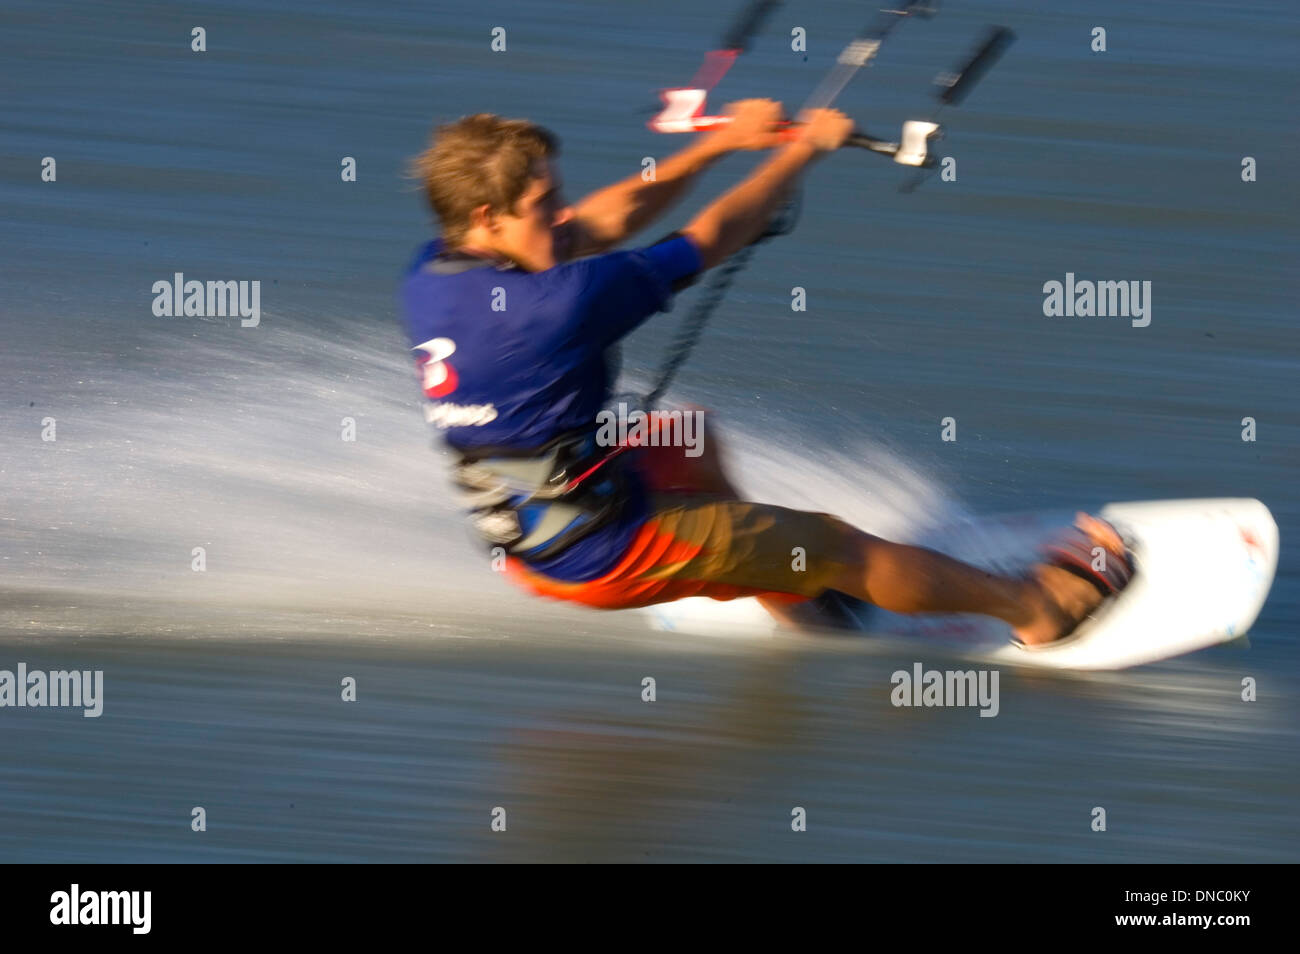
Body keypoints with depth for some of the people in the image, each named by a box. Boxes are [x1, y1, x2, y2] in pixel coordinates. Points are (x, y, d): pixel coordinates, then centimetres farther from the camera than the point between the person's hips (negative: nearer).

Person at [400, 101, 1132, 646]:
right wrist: (806, 150, -2)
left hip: (526, 543, 8)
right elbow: (714, 237, -17)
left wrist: (721, 144, 11)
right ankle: (1038, 604, 23)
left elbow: (606, 221, 6)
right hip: (608, 555, -8)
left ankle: (780, 591, 45)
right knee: (843, 547, 7)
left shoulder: (430, 278, -6)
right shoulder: (556, 303, -30)